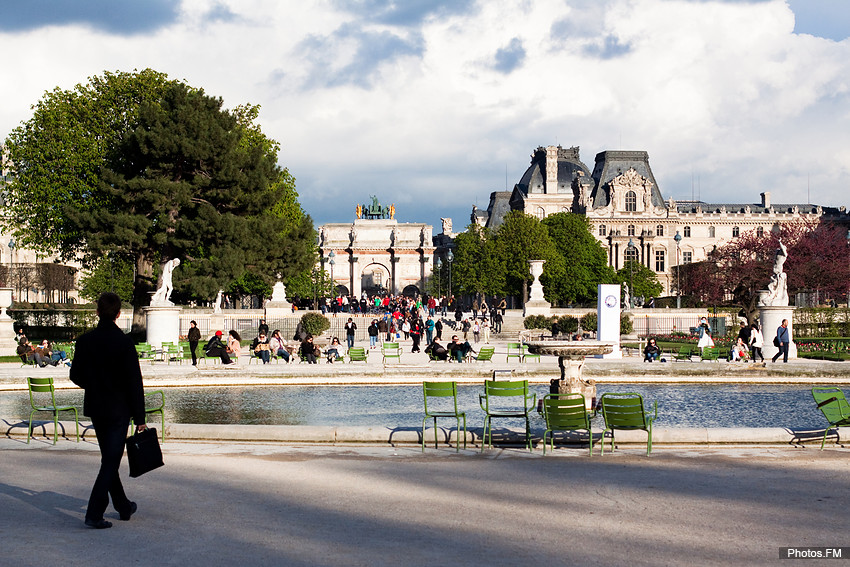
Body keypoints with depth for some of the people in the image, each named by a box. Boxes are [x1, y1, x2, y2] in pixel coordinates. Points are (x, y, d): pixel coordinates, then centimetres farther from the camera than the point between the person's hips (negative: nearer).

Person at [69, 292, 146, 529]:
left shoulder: (85, 341, -2)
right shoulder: (123, 342, -16)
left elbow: (76, 376, 6)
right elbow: (135, 382, -14)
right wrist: (140, 418, -8)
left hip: (95, 408, 5)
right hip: (119, 409, -5)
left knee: (109, 458, 18)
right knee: (111, 461, 1)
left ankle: (124, 507, 29)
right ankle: (94, 514, -5)